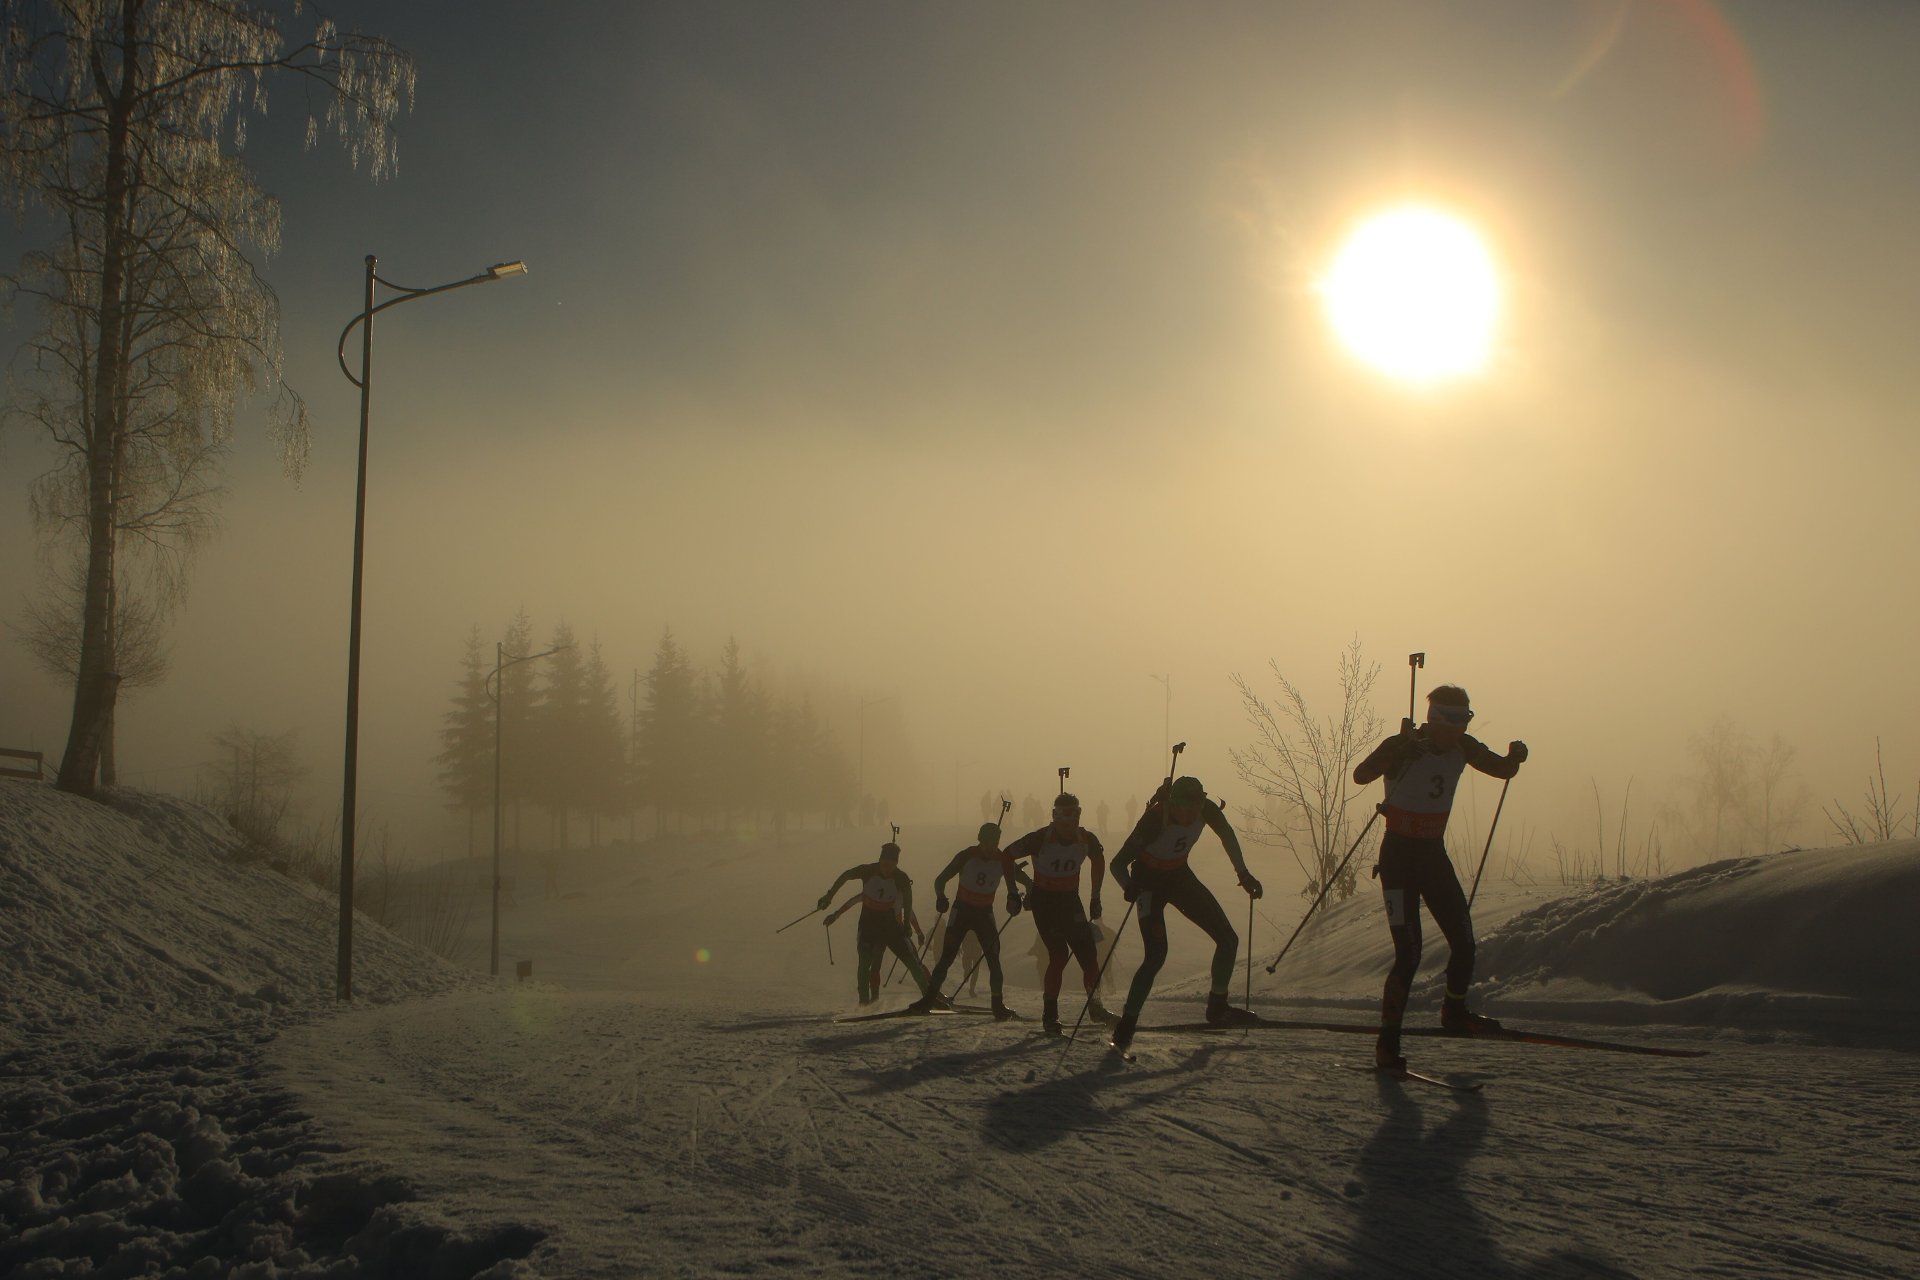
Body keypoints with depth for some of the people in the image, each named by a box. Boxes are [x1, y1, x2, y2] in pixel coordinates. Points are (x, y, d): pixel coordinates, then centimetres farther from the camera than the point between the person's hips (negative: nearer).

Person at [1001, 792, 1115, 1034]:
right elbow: (1007, 856, -8)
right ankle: (1049, 1015, -5)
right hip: (1044, 900, -4)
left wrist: (1095, 897, 13)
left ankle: (1095, 1006, 16)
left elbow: (1099, 860, 15)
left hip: (1071, 900, 4)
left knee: (1089, 953, -3)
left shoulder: (1087, 839, -7)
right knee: (1059, 955, -15)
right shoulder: (1040, 839, -20)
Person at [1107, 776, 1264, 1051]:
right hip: (1149, 882, -6)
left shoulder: (1206, 810, -19)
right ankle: (1126, 1025, -13)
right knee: (1156, 955, -21)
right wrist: (1129, 888, -51)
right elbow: (1119, 863, -32)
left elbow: (1227, 836, 5)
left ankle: (1217, 1007, 23)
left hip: (1180, 876, 6)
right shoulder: (1156, 818, -34)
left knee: (1228, 939, 4)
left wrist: (1243, 873, 6)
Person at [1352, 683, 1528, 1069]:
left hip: (1434, 855, 6)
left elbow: (1503, 769, 10)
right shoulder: (1403, 746, -18)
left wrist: (1515, 757, -13)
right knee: (1409, 953, -14)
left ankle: (1454, 1013, 34)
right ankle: (1388, 1040, -6)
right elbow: (1360, 775, -34)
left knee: (1464, 943, 7)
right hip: (1399, 855, -6)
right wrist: (1398, 753, -51)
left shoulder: (1462, 747, 0)